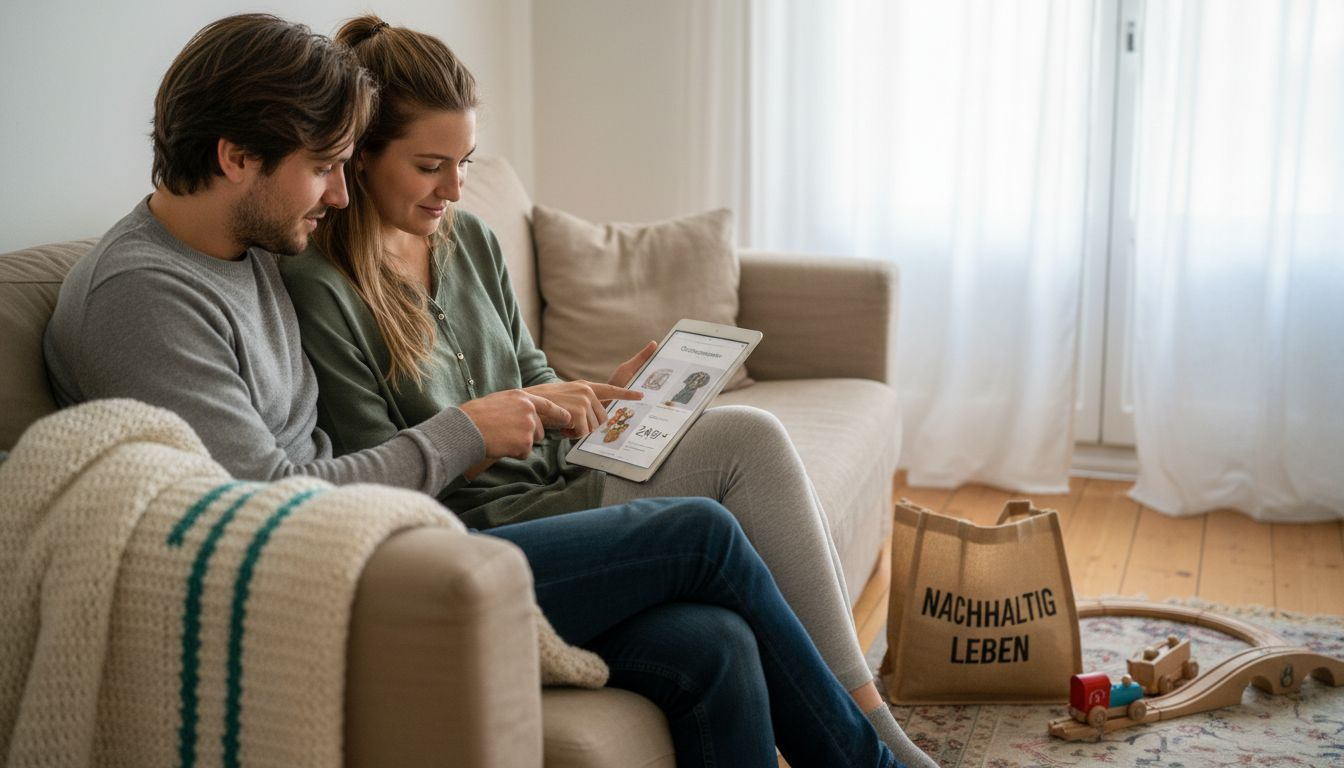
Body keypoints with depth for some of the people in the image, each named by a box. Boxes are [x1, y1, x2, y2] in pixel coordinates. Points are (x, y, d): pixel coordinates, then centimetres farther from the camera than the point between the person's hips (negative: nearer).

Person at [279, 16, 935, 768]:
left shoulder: (470, 239, 10)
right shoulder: (319, 288, -14)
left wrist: (601, 393, -2)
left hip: (554, 477, 8)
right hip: (487, 524, -8)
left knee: (754, 437, -16)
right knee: (750, 443, -19)